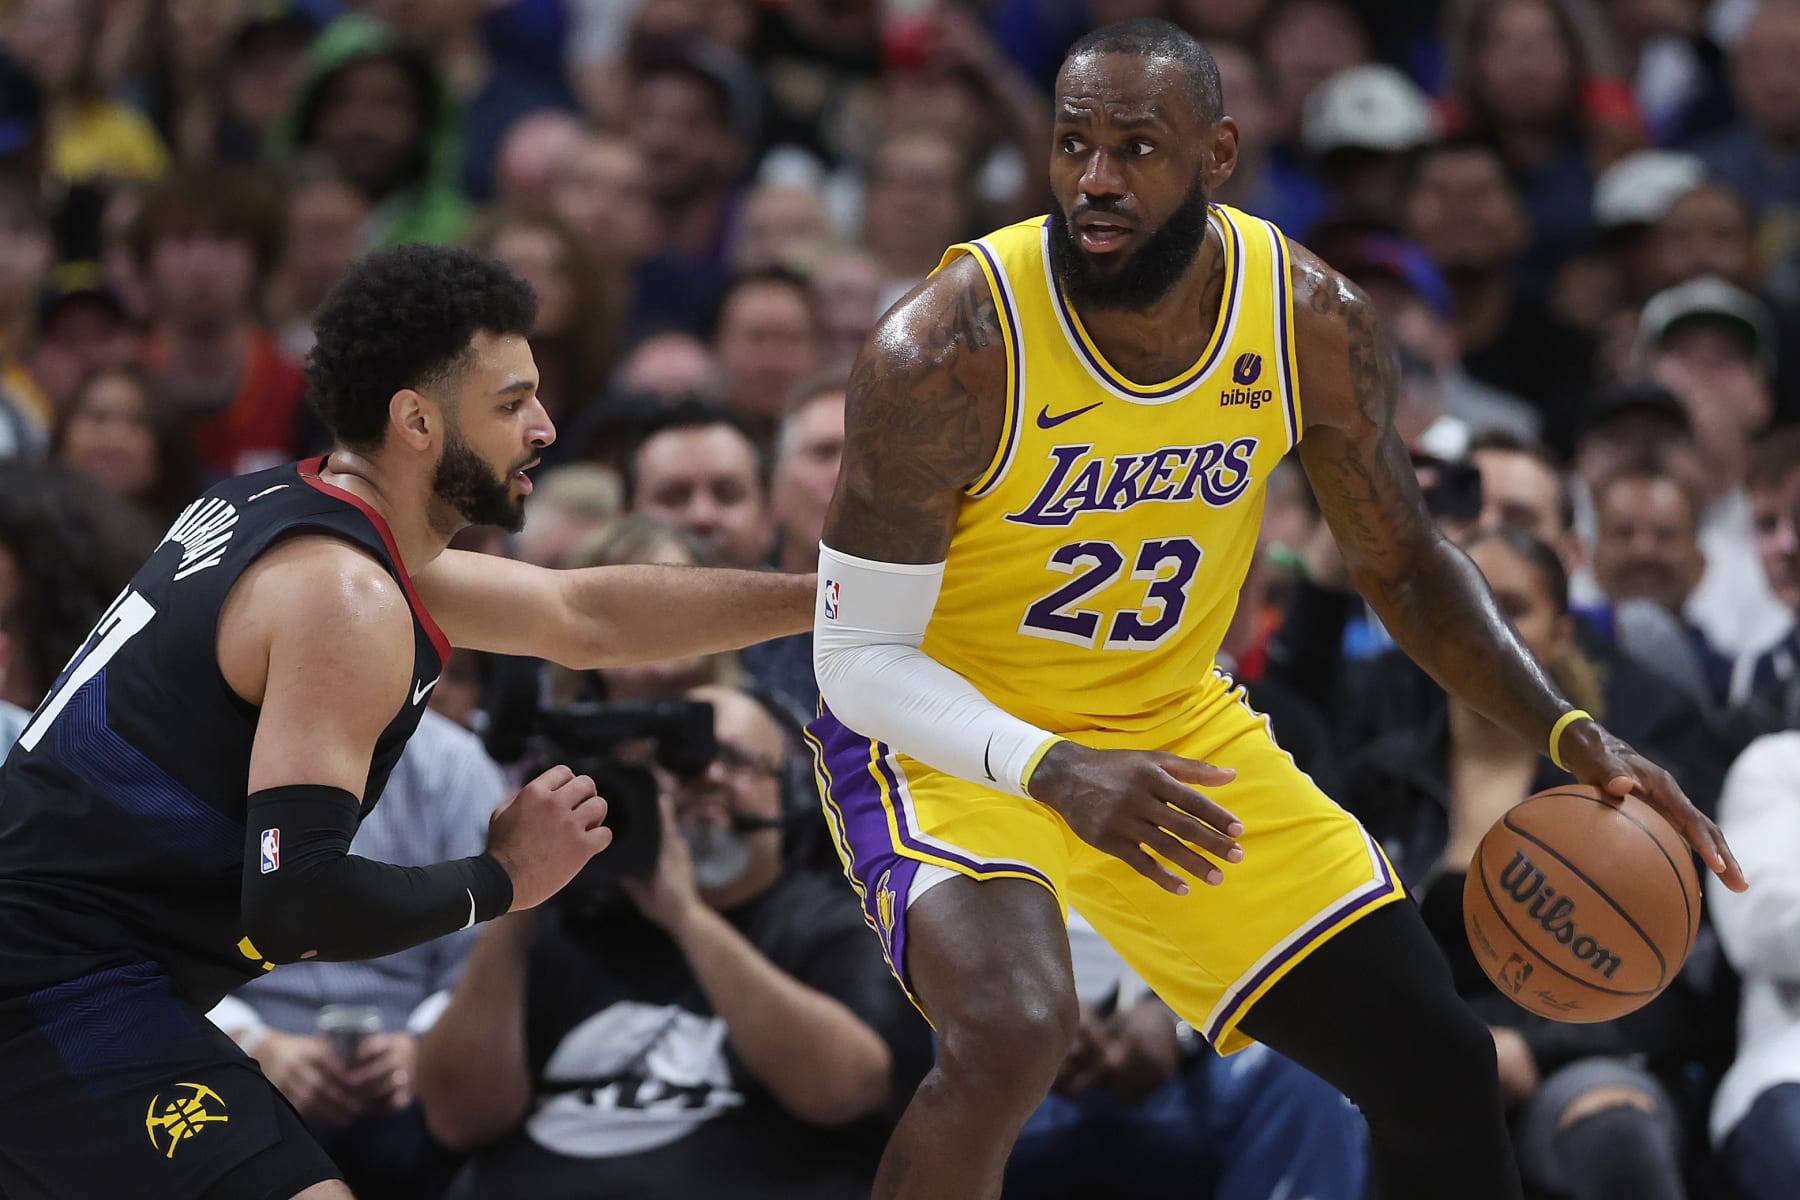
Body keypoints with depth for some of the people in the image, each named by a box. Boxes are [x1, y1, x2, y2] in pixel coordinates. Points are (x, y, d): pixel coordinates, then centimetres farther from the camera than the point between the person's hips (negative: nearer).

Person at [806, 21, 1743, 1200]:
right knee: (1012, 1035, -34)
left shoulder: (1315, 321, -12)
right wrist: (1054, 772, -38)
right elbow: (858, 659, -21)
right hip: (953, 738, -5)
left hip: (1172, 728, 5)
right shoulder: (947, 349, -26)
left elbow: (1402, 561, 4)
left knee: (1437, 1062, 4)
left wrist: (1572, 736, -10)